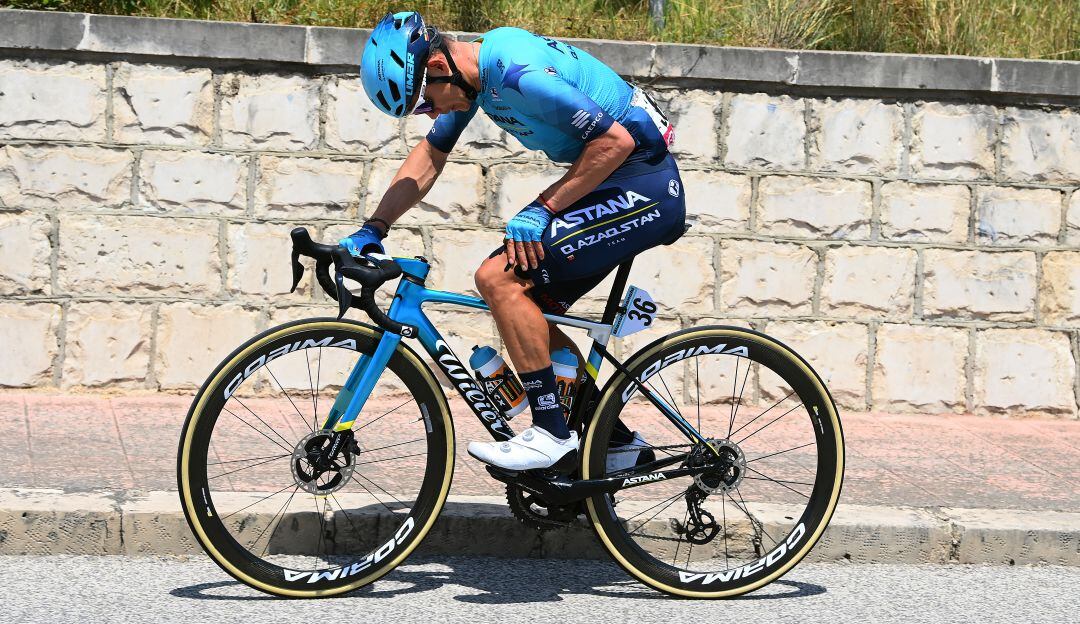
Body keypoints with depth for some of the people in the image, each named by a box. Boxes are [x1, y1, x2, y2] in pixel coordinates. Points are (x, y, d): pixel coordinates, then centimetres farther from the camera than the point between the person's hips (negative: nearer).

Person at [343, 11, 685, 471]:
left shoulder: (520, 74, -25)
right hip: (616, 188, 10)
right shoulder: (476, 67, 6)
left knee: (498, 278, -18)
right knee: (524, 311, 11)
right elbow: (431, 154, 17)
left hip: (643, 188, -10)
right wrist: (373, 229, 10)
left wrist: (542, 209, -19)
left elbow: (616, 141, -26)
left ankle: (551, 433, -11)